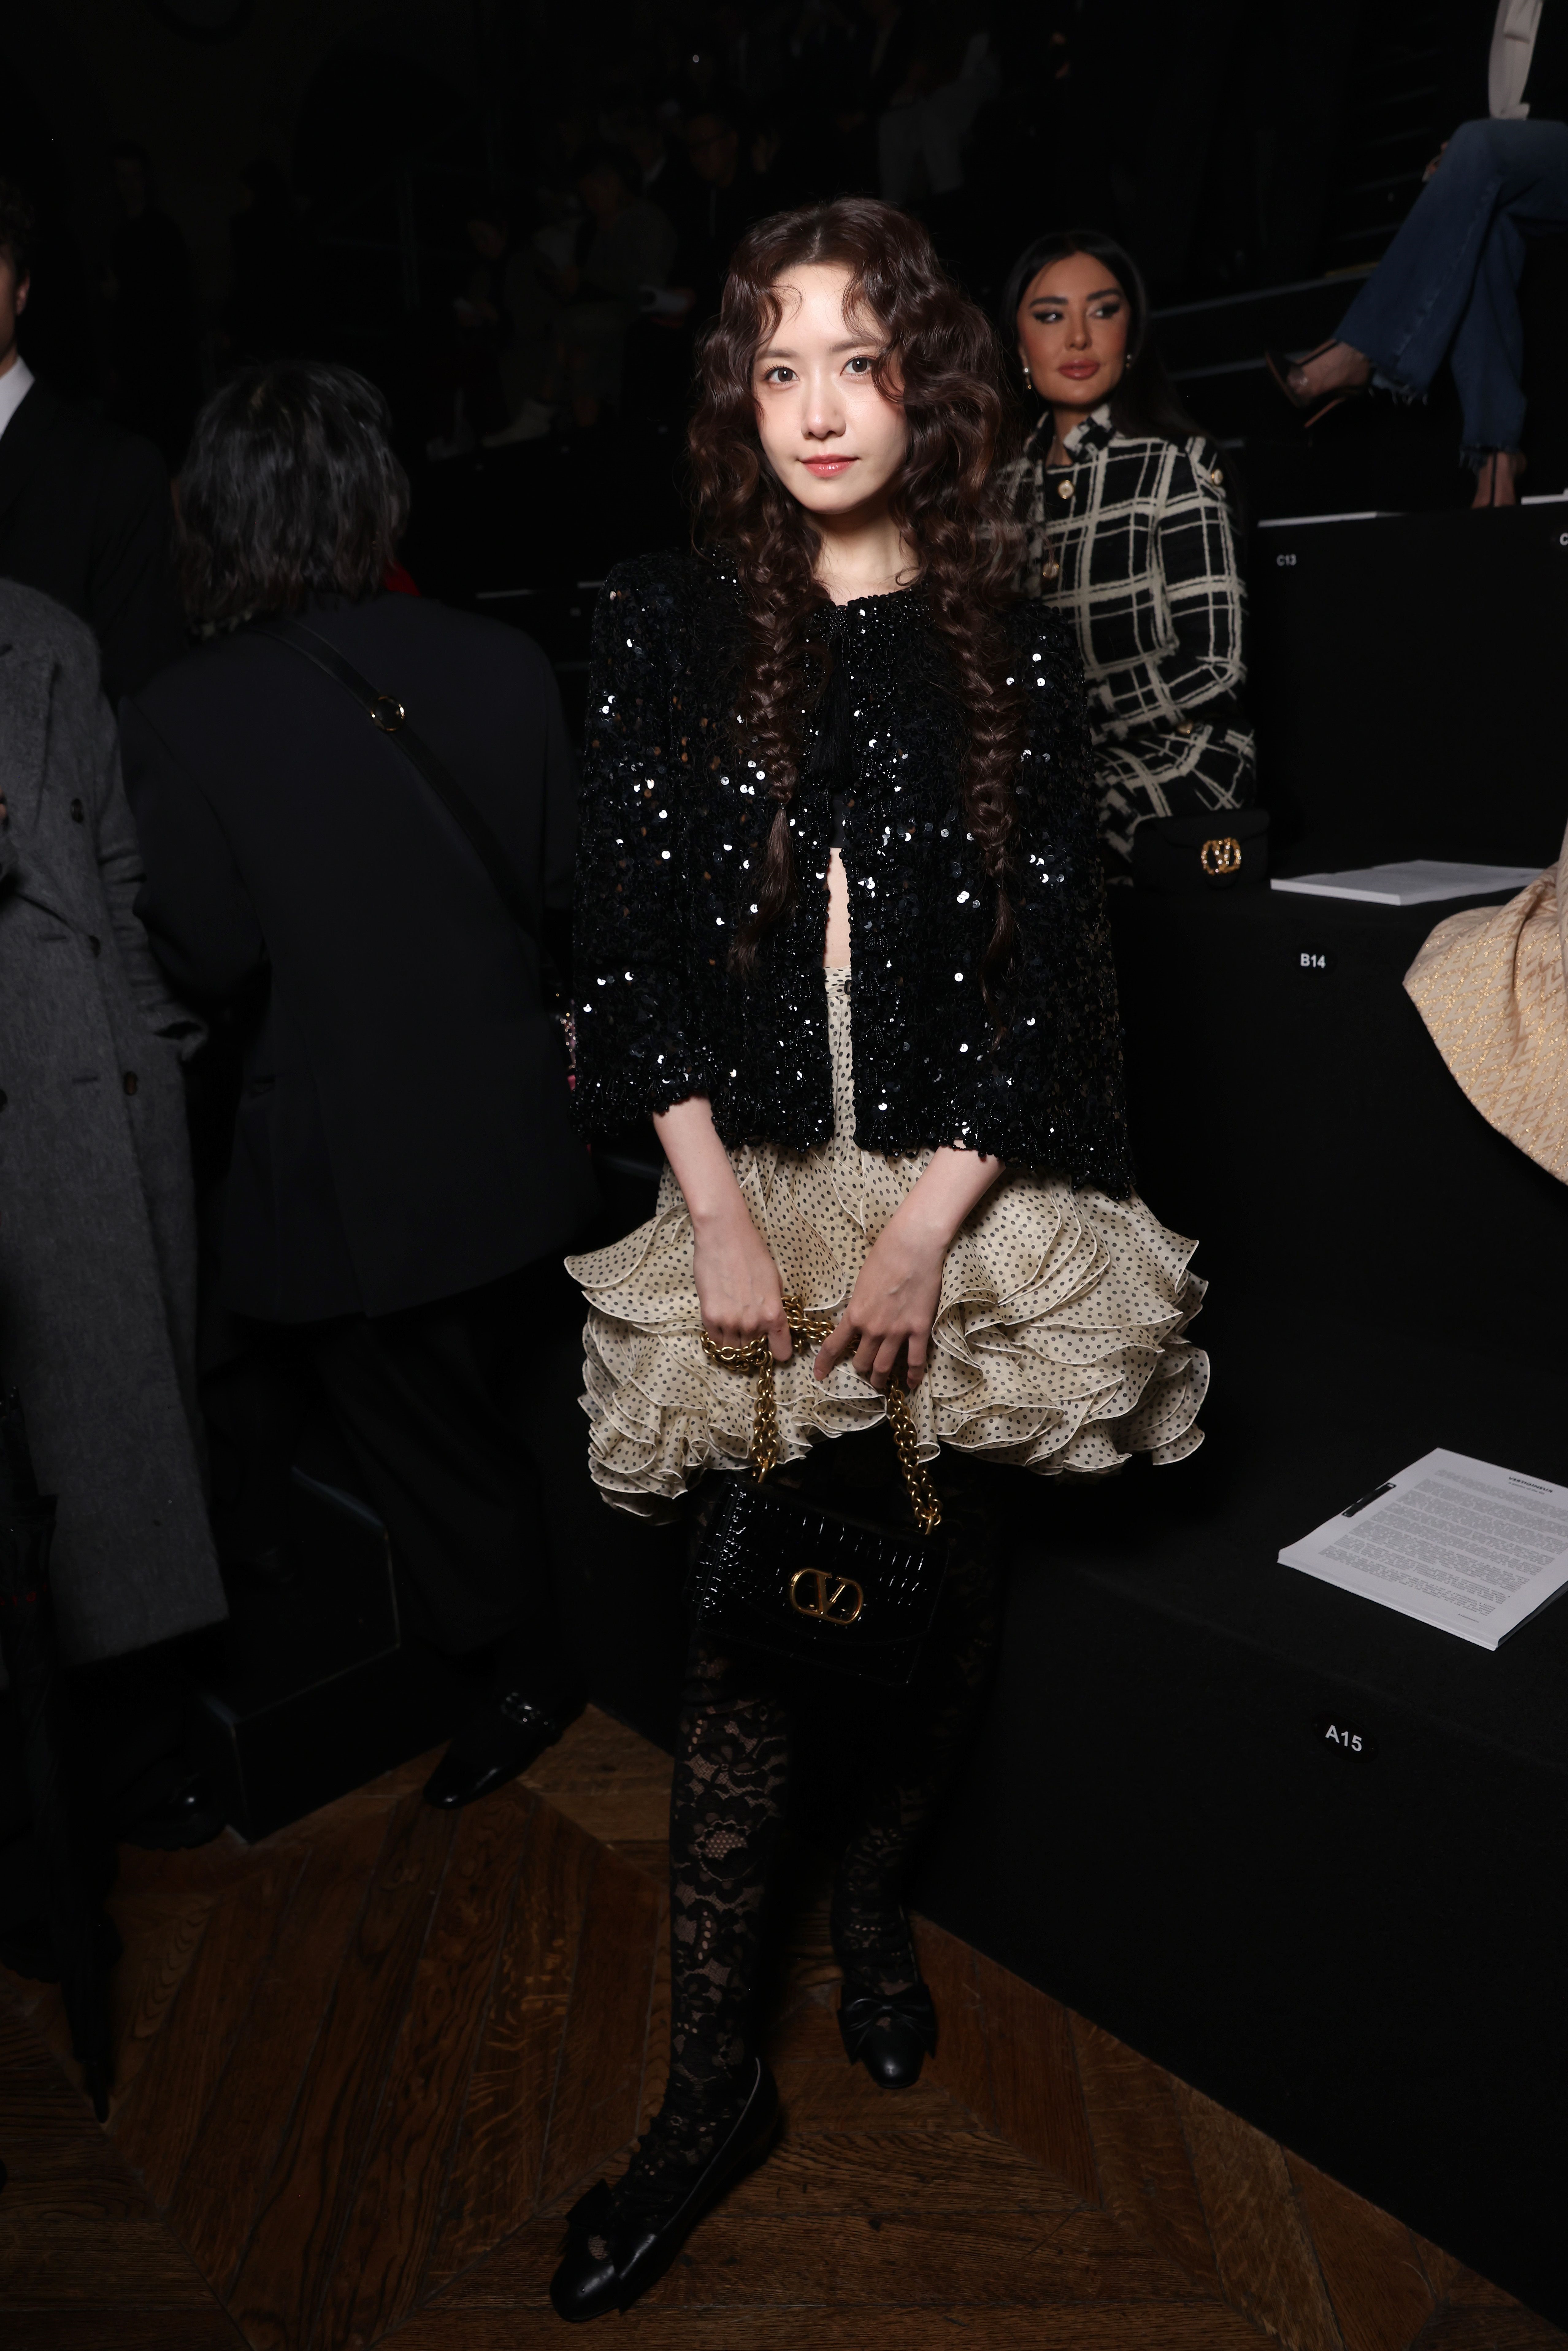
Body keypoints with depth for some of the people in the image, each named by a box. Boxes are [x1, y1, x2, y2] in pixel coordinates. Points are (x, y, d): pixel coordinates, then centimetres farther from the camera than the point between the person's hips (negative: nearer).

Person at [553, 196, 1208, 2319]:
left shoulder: (1012, 652, 3)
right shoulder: (667, 630, 3)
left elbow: (1052, 961, -2)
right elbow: (632, 931, -2)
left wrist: (931, 1221, -11)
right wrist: (723, 1210, -10)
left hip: (967, 1190, 1)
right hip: (749, 1190, 0)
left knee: (949, 1592, 10)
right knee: (748, 1617, 3)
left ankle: (876, 1893, 41)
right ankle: (715, 2079, 21)